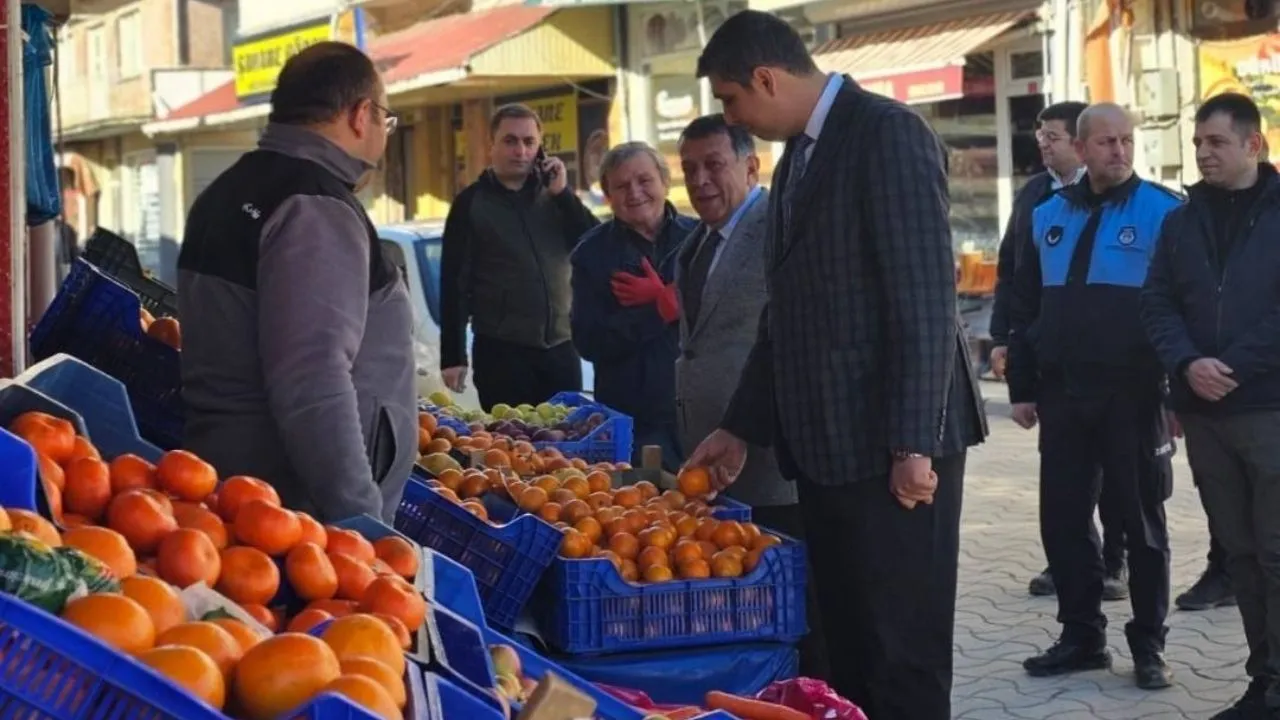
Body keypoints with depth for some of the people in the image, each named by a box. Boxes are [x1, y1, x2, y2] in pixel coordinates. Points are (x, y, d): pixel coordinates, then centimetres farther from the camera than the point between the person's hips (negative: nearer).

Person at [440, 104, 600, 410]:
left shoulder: (554, 194, 12)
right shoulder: (472, 203, 0)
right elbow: (454, 283, -3)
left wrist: (563, 193, -7)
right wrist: (453, 356, -9)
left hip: (561, 348, 4)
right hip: (501, 351, -4)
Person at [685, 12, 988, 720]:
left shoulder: (888, 133, -12)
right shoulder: (797, 155, 16)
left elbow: (926, 298, -18)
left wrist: (913, 444, -21)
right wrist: (741, 427, 19)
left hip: (891, 445, -9)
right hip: (827, 443, 9)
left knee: (904, 651, -1)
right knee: (846, 646, 15)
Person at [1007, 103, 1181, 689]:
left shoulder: (1164, 212, -4)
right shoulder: (1048, 216, 9)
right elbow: (1024, 307, 12)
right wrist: (1022, 387, 9)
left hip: (1133, 394, -4)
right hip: (1062, 394, 4)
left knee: (1142, 521, 6)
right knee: (1062, 519, 8)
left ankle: (1148, 646, 15)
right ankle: (1081, 635, 21)